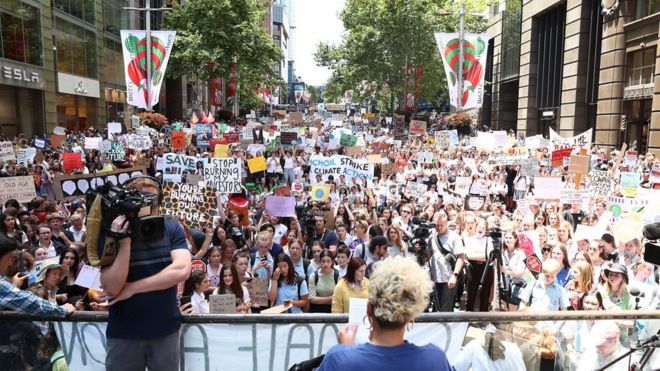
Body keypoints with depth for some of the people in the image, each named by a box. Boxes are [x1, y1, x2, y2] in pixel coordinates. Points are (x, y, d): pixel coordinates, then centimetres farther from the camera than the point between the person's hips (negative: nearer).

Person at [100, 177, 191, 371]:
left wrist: (132, 288, -16)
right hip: (123, 335, 0)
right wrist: (124, 242, -25)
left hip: (166, 331, 1)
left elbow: (182, 270, -19)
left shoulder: (172, 229, -5)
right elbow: (112, 288, -16)